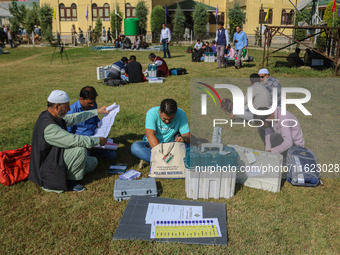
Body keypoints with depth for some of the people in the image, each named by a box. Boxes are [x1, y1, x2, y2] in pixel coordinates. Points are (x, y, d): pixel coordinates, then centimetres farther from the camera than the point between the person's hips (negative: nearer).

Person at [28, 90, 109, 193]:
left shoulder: (53, 117, 1)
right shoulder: (48, 127, -30)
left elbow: (74, 118, 15)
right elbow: (74, 140, -34)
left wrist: (97, 111, 17)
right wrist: (98, 140, -22)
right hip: (48, 172, -10)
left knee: (93, 162, 12)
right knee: (80, 149, -27)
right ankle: (70, 180, -8)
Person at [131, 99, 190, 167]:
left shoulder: (181, 114, -14)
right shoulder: (152, 113, -20)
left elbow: (187, 135, -14)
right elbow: (150, 135, -31)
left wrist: (184, 138, -40)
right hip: (153, 144, -1)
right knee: (135, 147, -30)